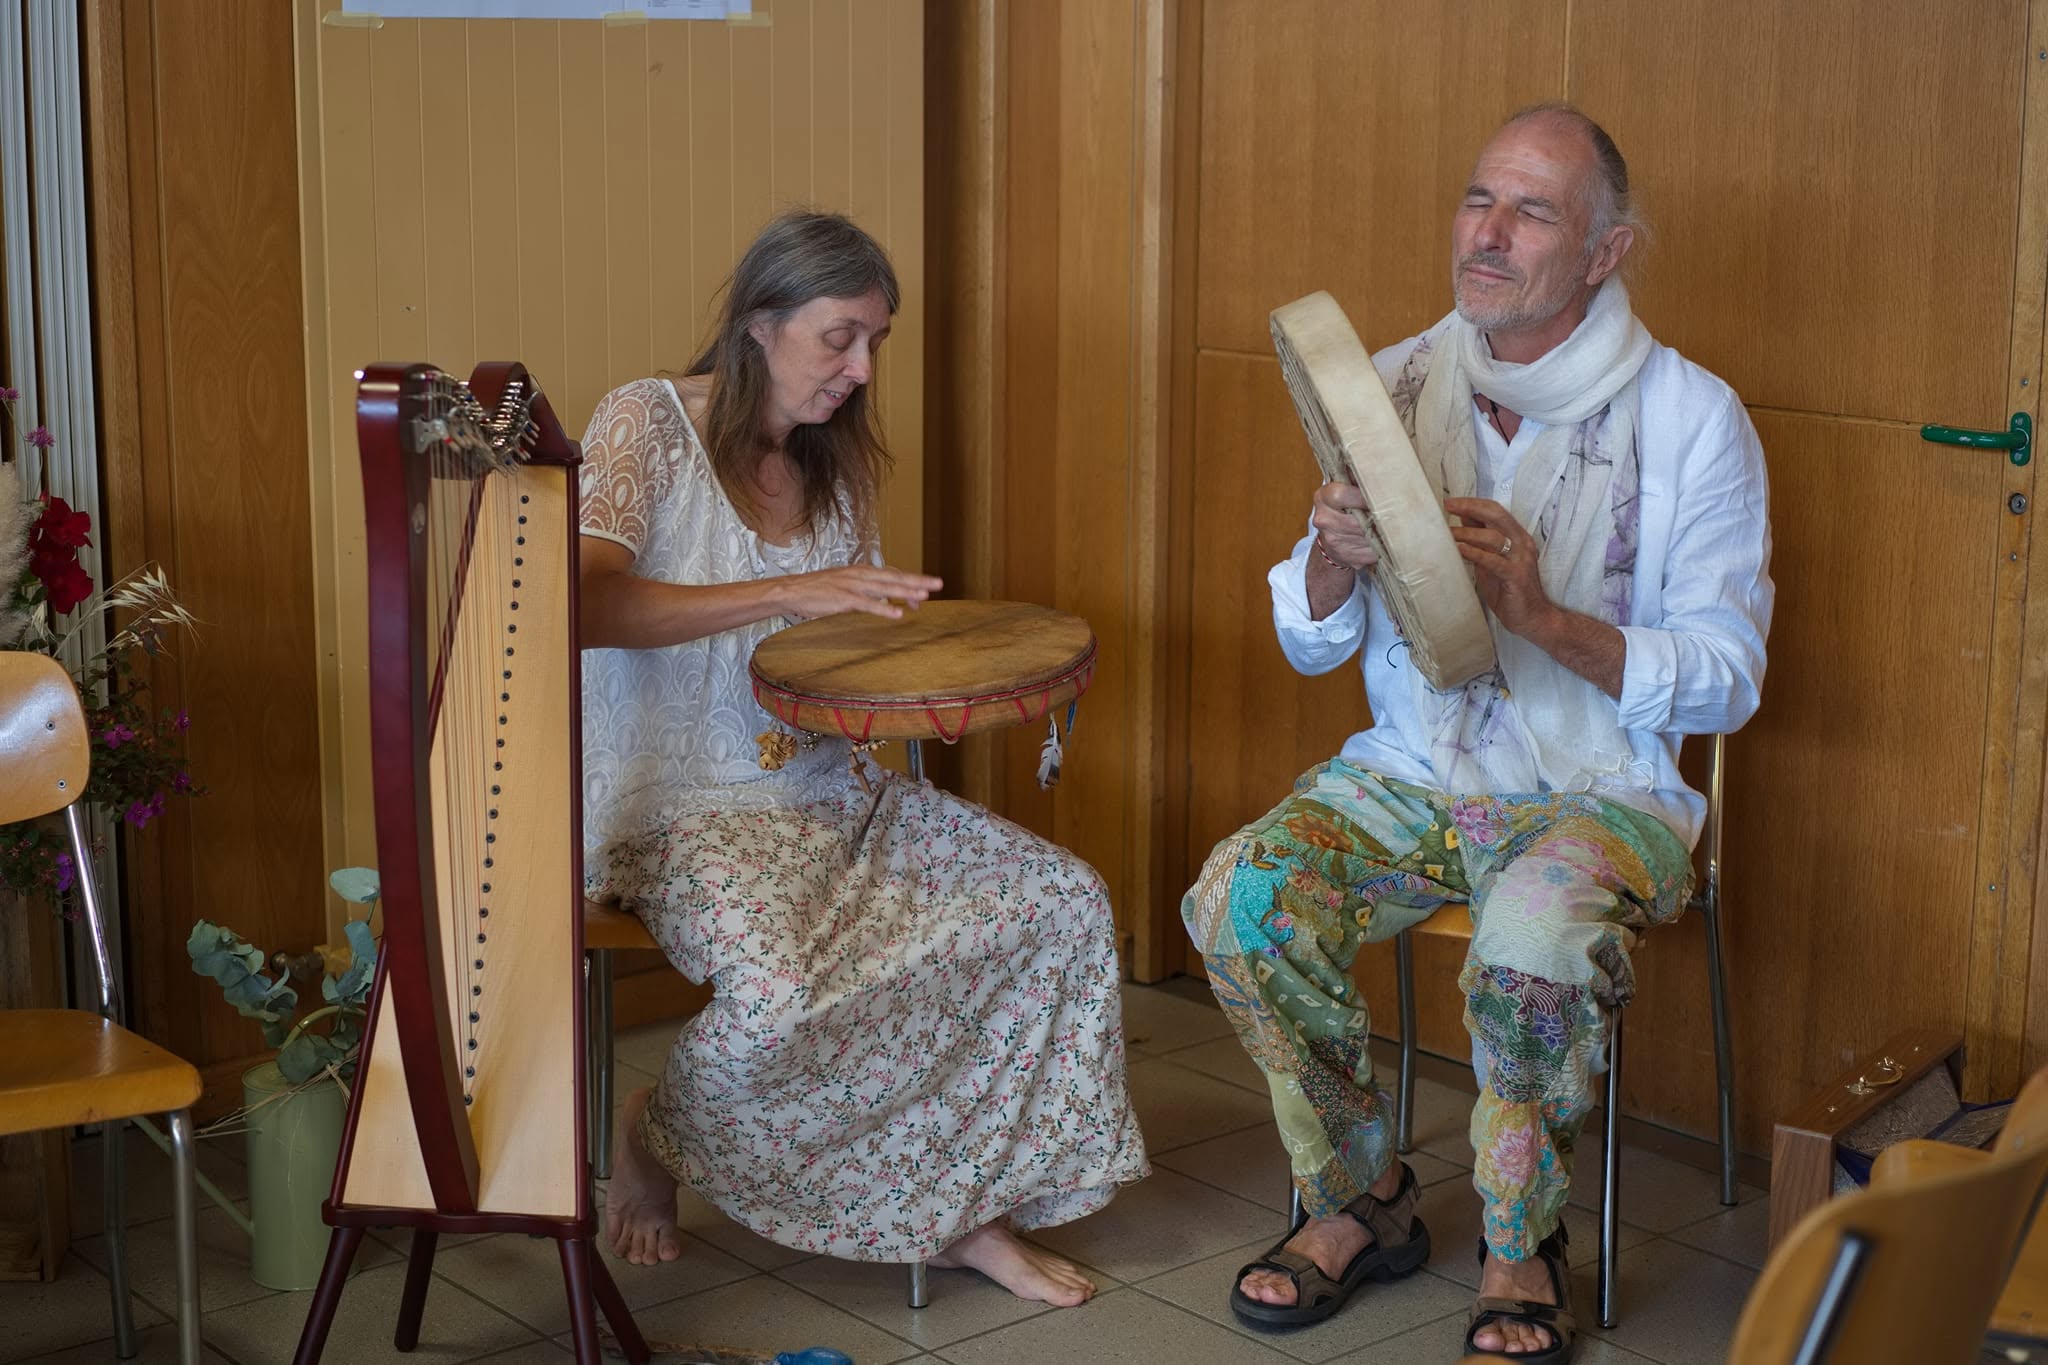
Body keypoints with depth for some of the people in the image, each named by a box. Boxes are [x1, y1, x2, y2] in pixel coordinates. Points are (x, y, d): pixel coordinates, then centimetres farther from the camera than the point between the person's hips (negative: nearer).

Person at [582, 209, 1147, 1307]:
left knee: (1065, 904, -10)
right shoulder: (646, 422, -8)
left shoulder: (837, 459, 12)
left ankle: (973, 1209, 1)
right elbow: (583, 602, -23)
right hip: (684, 806, -7)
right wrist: (792, 593, -27)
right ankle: (654, 1135, 0)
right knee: (780, 995, -35)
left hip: (831, 789, 7)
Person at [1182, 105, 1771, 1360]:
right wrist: (1334, 557, -16)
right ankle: (1363, 1200, 1)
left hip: (1598, 790, -4)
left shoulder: (1692, 419, -7)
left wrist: (1543, 614, -23)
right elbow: (1314, 644, 9)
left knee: (1536, 946, -35)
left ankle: (1523, 1249, -7)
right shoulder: (1396, 386, 5)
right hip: (1408, 774, 4)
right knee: (1240, 901, -22)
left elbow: (1726, 681, -8)